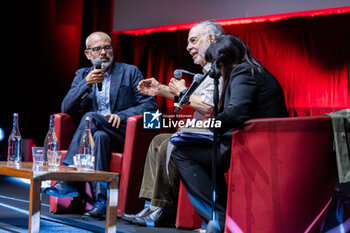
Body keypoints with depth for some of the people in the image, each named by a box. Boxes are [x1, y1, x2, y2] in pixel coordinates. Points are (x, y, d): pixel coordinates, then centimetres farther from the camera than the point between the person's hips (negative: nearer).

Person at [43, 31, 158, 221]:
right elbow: (66, 108, 5)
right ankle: (101, 201, -41)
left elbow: (150, 105, 1)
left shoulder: (130, 72, 10)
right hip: (97, 132, 3)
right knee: (100, 136, -35)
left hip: (123, 133, -2)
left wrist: (122, 115, -15)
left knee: (91, 117, -31)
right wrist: (87, 84, -9)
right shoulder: (82, 75, 18)